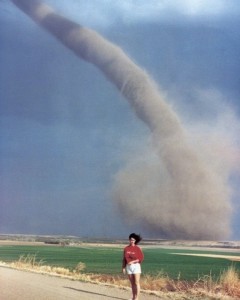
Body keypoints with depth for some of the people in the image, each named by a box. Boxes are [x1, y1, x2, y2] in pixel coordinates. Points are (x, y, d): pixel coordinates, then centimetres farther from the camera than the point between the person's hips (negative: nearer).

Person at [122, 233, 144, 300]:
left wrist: (133, 261, -18)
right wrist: (123, 267, 5)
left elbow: (141, 258, -10)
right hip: (128, 266, 5)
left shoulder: (138, 248, -7)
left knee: (137, 283, -9)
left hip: (136, 266, -5)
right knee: (132, 283, 10)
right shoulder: (126, 248, 5)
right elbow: (124, 259, 10)